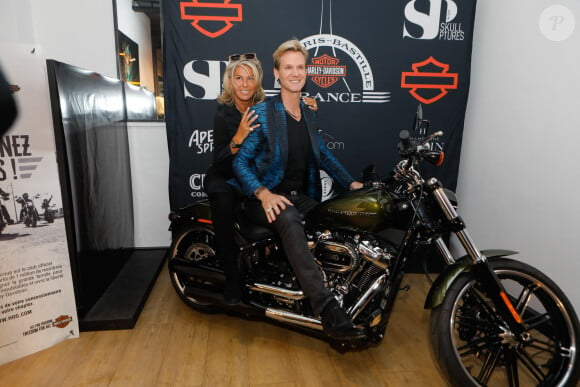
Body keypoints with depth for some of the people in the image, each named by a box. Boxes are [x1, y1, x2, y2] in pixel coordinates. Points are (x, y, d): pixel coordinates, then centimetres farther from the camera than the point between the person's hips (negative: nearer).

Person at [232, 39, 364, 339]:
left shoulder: (308, 115, 15)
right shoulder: (262, 113, -4)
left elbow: (323, 155, 22)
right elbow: (240, 161, -7)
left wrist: (350, 183, 8)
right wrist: (263, 193, -23)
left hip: (301, 197, 6)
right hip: (266, 198, -6)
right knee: (289, 220, -39)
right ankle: (328, 311, -43)